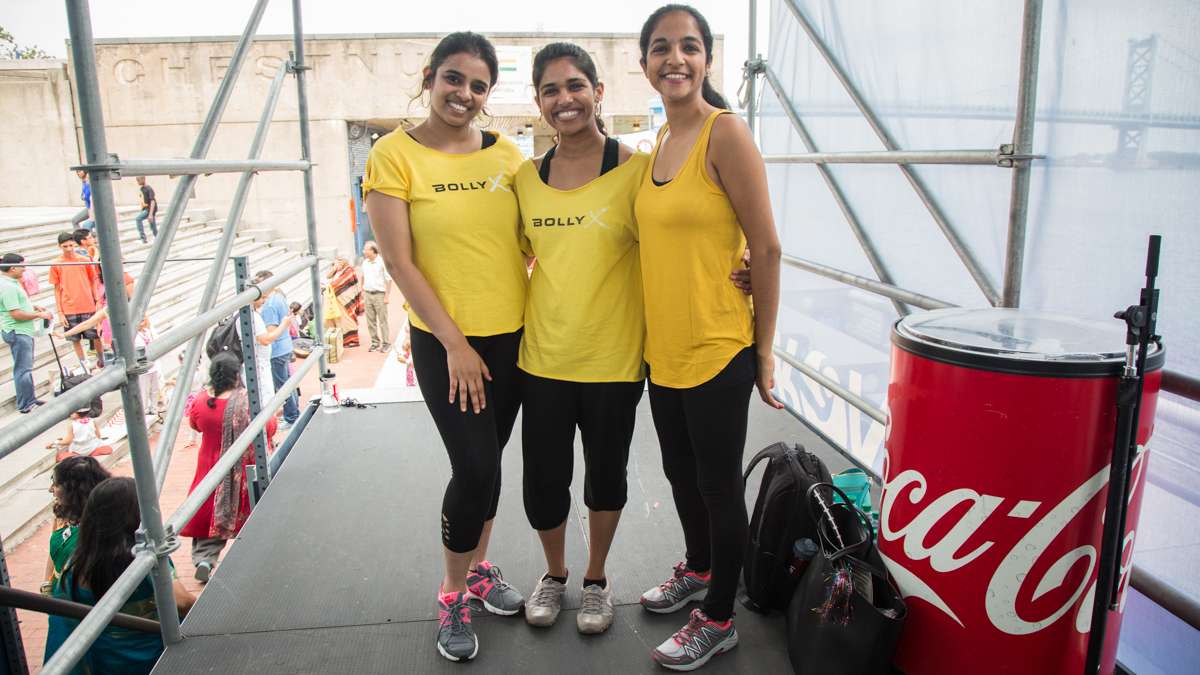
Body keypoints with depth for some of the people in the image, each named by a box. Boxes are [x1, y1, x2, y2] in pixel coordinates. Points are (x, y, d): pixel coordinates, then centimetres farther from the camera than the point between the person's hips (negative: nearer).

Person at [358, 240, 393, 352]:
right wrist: (363, 291, 15)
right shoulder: (365, 263, 9)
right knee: (370, 320, 9)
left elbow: (389, 280, -9)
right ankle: (375, 342, 18)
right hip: (367, 294, 6)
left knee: (382, 320, -1)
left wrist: (386, 296, -12)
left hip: (379, 294, -6)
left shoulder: (382, 262, -10)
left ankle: (386, 343, 7)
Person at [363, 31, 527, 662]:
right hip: (445, 342, -4)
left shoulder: (505, 152, 4)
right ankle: (453, 595, 18)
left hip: (512, 334, 4)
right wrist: (454, 343, -12)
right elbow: (398, 261, -10)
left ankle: (478, 567, 36)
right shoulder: (395, 153, -7)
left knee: (488, 459, 14)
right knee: (475, 466, -5)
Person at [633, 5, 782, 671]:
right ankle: (697, 569, 48)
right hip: (663, 347, 8)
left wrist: (763, 350, -11)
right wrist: (653, 330, 14)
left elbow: (766, 249, -14)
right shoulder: (661, 139, 9)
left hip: (717, 349, -8)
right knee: (680, 472, 23)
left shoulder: (725, 132, -14)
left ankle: (718, 620, 27)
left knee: (718, 484, 7)